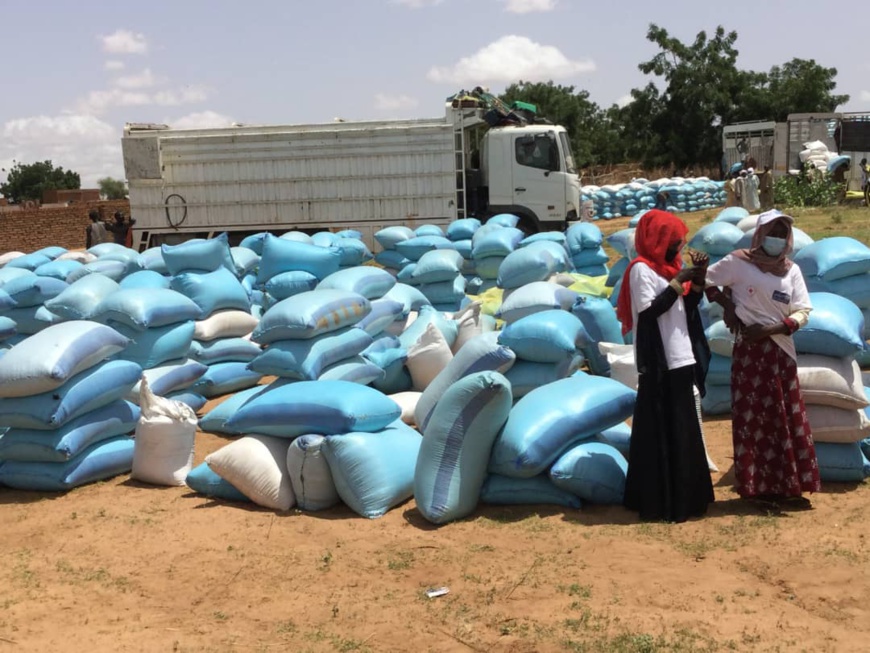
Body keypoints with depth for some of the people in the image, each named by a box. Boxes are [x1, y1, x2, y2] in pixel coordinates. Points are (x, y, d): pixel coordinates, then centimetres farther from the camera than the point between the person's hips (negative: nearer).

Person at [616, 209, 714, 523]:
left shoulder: (668, 267, 15)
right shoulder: (641, 269, -10)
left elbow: (687, 310, 16)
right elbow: (648, 312, -21)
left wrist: (698, 279, 3)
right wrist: (678, 283, -16)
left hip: (680, 360, 9)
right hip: (658, 364, -9)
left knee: (683, 433, 13)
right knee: (659, 434, -4)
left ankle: (682, 497, 22)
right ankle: (658, 502, 3)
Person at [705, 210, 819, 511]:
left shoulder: (792, 270, 7)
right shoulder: (738, 262, -4)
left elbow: (802, 312, 1)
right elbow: (706, 280, 4)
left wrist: (770, 329, -13)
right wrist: (728, 306, -5)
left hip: (782, 351, 5)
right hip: (750, 352, -4)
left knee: (787, 419, 7)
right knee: (754, 419, -2)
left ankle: (787, 487, 16)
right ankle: (758, 488, 7)